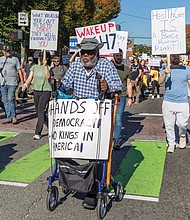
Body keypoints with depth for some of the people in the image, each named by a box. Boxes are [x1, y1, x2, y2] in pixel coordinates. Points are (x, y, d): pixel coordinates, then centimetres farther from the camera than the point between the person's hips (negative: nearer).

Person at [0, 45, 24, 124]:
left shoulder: (15, 59, 4)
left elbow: (19, 70, 3)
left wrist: (22, 81, -3)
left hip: (12, 83, -4)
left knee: (11, 99, -10)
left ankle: (14, 117, 1)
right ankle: (8, 117, 13)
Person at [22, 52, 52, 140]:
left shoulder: (49, 68, 0)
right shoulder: (34, 67, 10)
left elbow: (48, 76, -19)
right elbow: (30, 78, 4)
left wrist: (45, 65, -21)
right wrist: (25, 84, -14)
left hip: (46, 91, -5)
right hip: (36, 91, 5)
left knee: (41, 111, -14)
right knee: (38, 112, 10)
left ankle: (37, 133, -10)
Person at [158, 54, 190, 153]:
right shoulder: (165, 70, 5)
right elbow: (160, 82, -12)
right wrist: (166, 73, -30)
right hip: (168, 102, 1)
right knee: (169, 125, 6)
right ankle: (171, 143, 22)